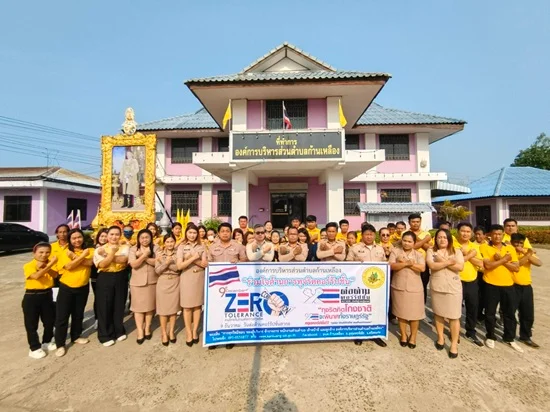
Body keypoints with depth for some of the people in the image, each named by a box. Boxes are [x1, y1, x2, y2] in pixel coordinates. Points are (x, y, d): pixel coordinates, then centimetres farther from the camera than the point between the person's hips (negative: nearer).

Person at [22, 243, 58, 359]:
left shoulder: (50, 263, 1)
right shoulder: (28, 266, -12)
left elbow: (55, 274, -14)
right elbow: (36, 276, -29)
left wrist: (44, 267, -24)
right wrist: (50, 265, -35)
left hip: (47, 295, 4)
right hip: (32, 297, -4)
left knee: (49, 321, 15)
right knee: (31, 324, 6)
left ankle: (47, 342, 35)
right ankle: (34, 348, 20)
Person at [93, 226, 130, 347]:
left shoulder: (125, 247, 2)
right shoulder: (100, 249, 0)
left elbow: (123, 259, -17)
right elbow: (102, 264, -13)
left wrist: (107, 255, -15)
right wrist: (112, 253, -19)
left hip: (120, 278, 1)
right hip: (105, 279, -1)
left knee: (119, 305, 11)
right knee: (104, 307, 5)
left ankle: (119, 331, 29)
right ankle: (105, 335, 20)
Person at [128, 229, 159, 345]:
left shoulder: (156, 248, -2)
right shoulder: (133, 249, -1)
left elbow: (158, 262, -13)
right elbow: (133, 264, -11)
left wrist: (144, 257, -18)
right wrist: (144, 255, -21)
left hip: (152, 281, 0)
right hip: (137, 282, 0)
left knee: (150, 306, 9)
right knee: (138, 307, 3)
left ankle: (147, 328, 26)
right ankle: (140, 332, 13)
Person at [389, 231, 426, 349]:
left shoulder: (418, 254, 4)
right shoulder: (395, 251, 0)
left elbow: (422, 268, -12)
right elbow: (392, 266, -12)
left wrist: (407, 263, -16)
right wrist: (407, 263, -20)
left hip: (414, 288, 1)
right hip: (399, 287, 0)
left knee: (414, 313, 6)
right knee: (401, 312, 9)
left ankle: (413, 336, 26)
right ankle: (403, 335, 27)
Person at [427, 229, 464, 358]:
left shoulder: (456, 251, 2)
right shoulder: (431, 251, 0)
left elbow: (460, 267, -12)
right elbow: (432, 266, -14)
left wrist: (442, 261, -16)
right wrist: (449, 262, -15)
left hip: (453, 287, -1)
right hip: (436, 287, 1)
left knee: (454, 316, 2)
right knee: (438, 313, 13)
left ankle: (454, 344, 15)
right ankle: (440, 337, 31)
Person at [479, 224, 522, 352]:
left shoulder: (510, 248, 5)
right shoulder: (484, 247, -7)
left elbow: (516, 268, -2)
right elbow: (487, 265, -17)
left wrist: (500, 260, -13)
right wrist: (504, 259, -13)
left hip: (508, 285, 3)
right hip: (491, 285, -3)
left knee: (510, 313, 14)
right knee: (490, 313, 8)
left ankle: (509, 338, 33)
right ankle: (490, 337, 26)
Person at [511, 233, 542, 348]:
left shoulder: (528, 251, 6)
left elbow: (539, 263, -9)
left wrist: (526, 253, -17)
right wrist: (527, 255, -21)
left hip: (526, 287, 5)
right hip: (513, 287, -5)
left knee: (528, 314, 14)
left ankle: (525, 337, 30)